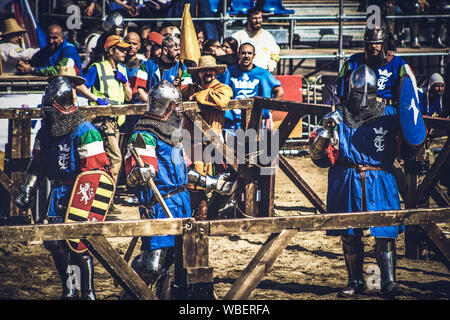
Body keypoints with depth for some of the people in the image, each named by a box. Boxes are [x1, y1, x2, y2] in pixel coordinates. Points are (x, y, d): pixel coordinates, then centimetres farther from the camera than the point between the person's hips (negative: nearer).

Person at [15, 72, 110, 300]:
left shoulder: (84, 132, -13)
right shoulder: (45, 131, 10)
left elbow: (95, 170, -15)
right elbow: (37, 165, 20)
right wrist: (28, 189, 14)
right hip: (58, 192, 7)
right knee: (54, 240, 5)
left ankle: (88, 294, 0)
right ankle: (68, 290, 20)